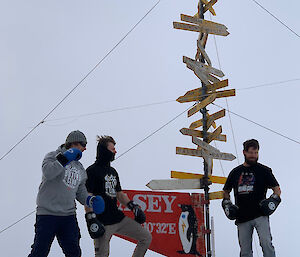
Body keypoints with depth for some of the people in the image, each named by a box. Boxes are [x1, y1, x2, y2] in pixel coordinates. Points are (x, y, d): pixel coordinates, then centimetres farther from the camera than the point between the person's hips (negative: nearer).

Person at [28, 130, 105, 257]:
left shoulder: (80, 168, 18)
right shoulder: (53, 156, -1)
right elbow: (48, 173, -21)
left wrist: (90, 200, 2)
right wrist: (64, 158, -19)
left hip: (69, 215, 6)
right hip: (47, 213, -6)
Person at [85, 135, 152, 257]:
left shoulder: (113, 171, 19)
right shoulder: (92, 171, -6)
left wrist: (133, 206, 14)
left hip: (119, 218, 8)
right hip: (102, 223, -8)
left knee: (146, 237, 5)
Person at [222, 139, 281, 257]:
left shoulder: (264, 170, 8)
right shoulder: (236, 172, 15)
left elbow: (277, 189, 10)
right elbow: (226, 191, 25)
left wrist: (273, 200, -9)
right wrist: (227, 204, 9)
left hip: (260, 216, -3)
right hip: (242, 218, 3)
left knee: (266, 243, -19)